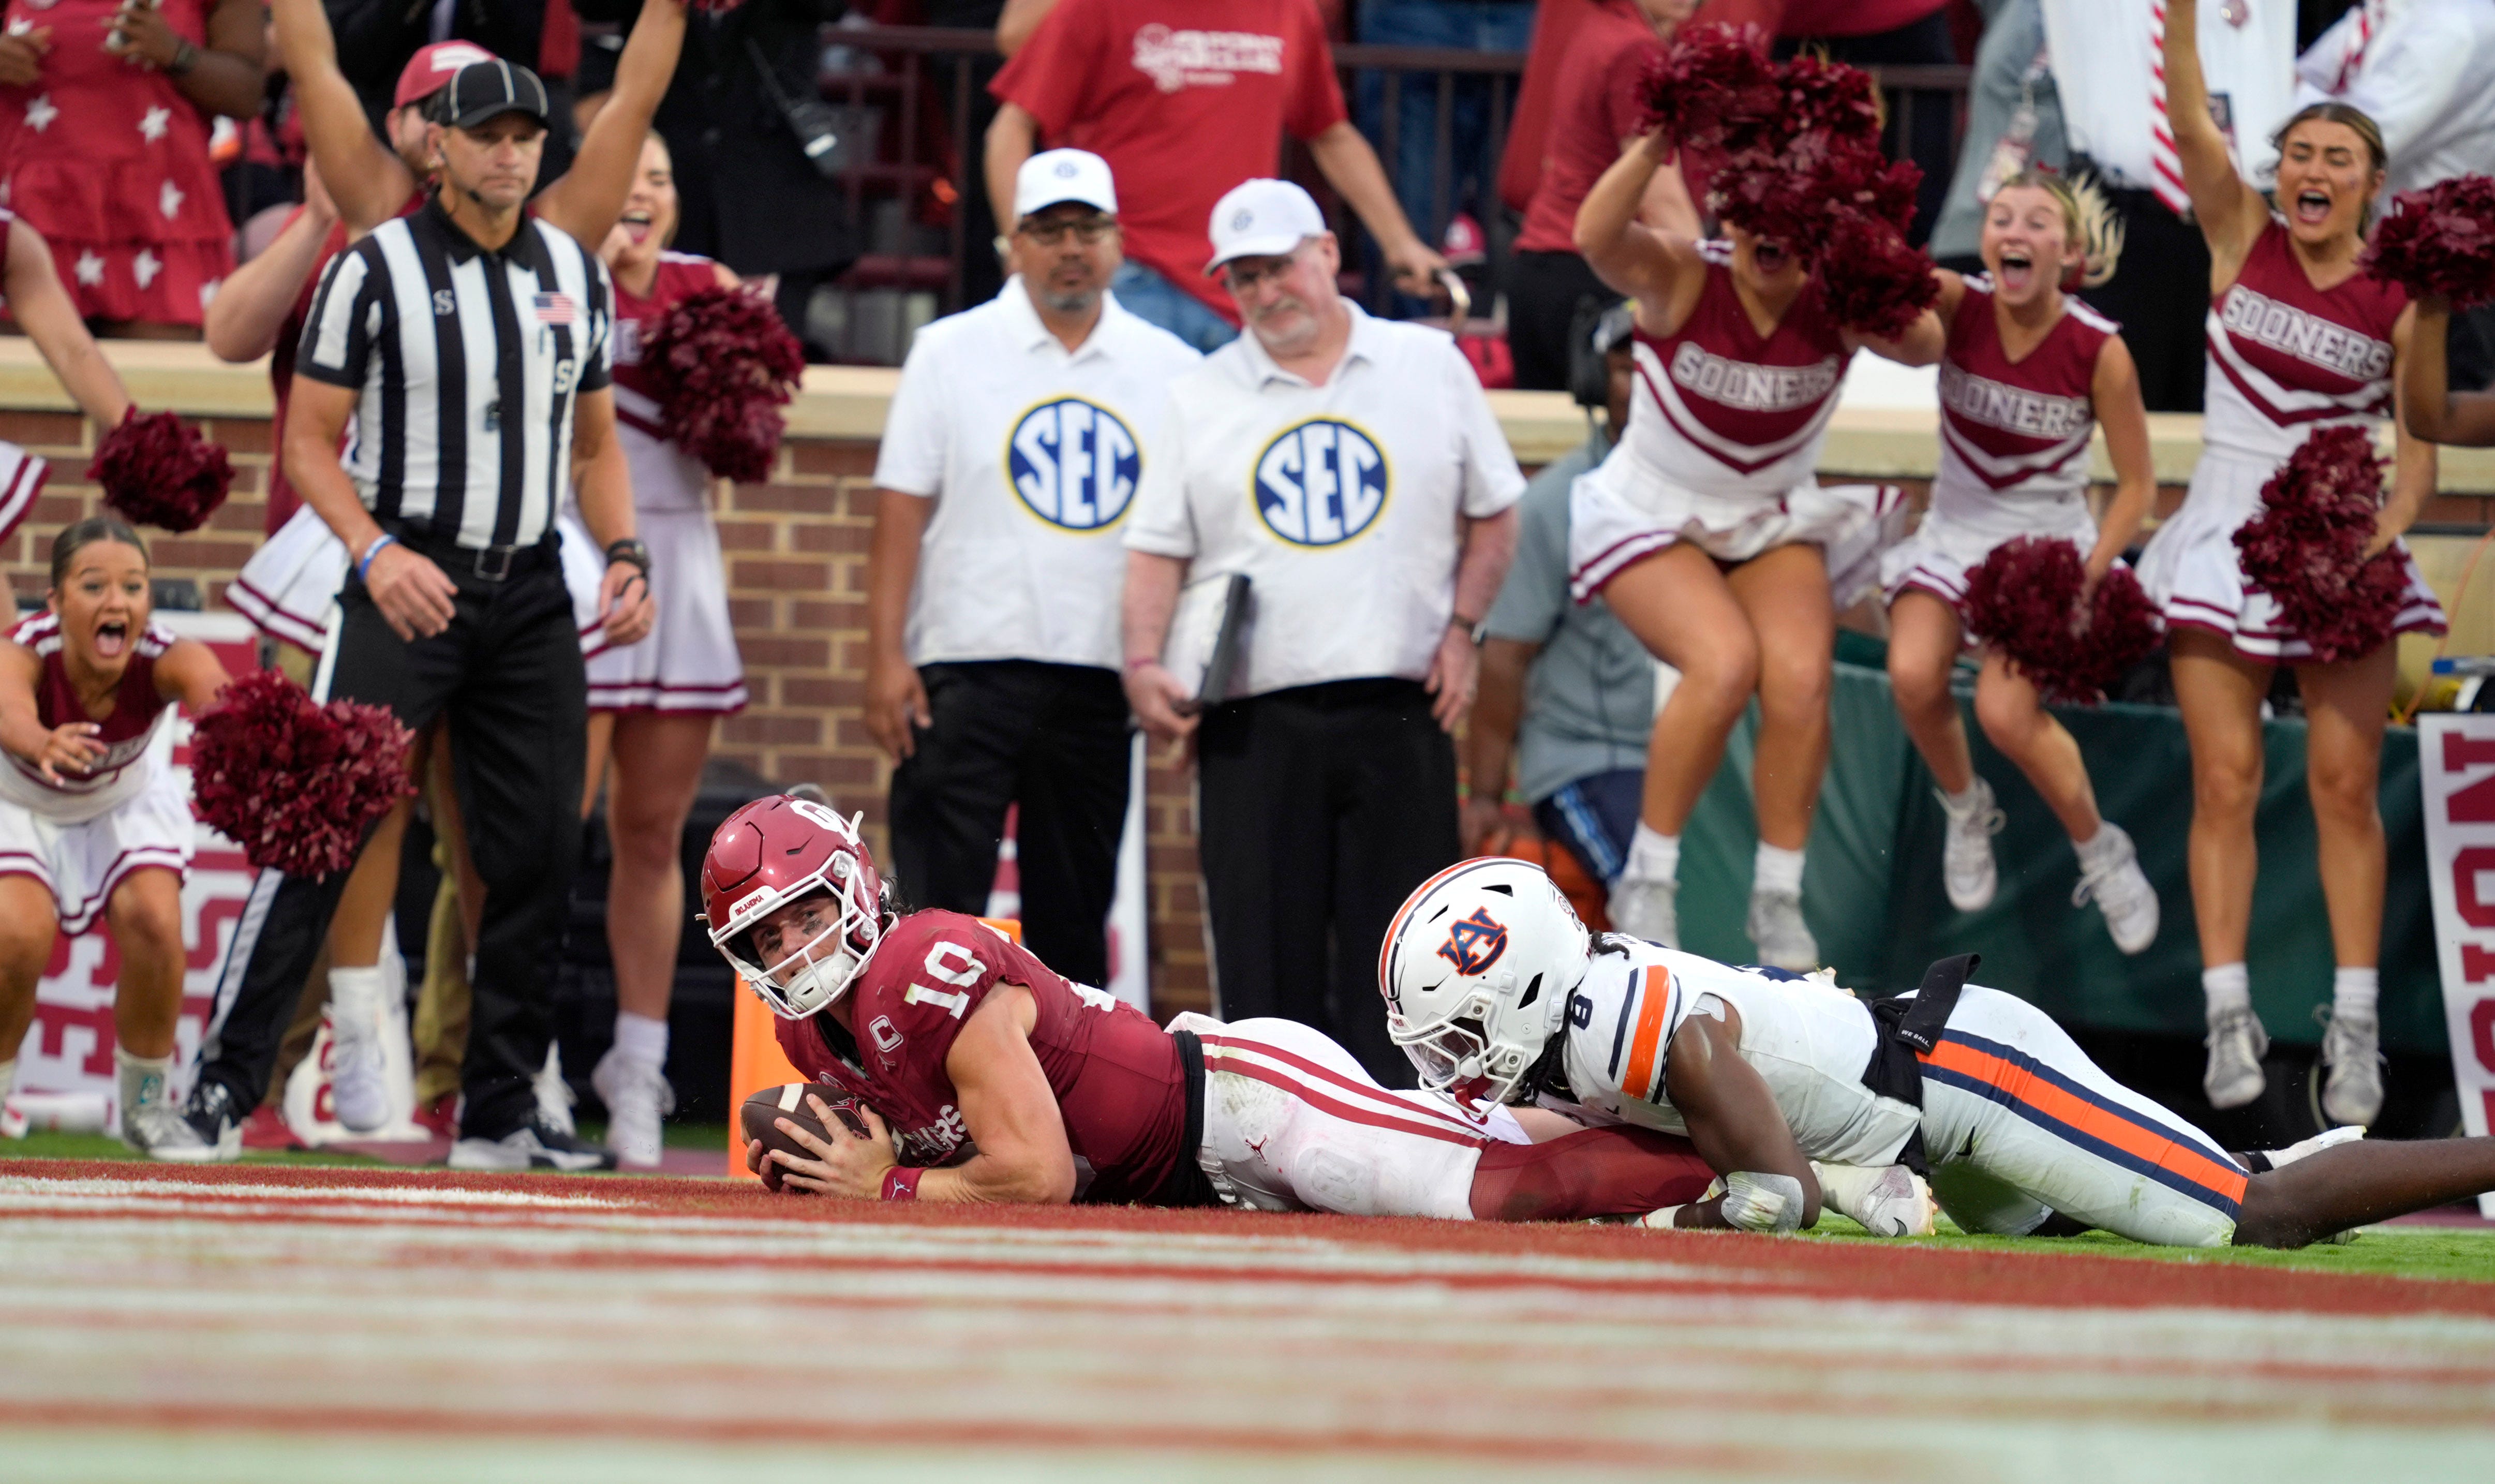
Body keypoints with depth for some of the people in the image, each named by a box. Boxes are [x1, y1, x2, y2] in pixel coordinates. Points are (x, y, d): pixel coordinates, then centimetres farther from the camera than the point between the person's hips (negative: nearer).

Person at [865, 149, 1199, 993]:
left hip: (1100, 679, 2)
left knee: (1075, 914, 8)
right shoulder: (951, 352, 4)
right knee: (939, 899, -6)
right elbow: (902, 511, 0)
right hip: (968, 669, -2)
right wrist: (886, 657, -8)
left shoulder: (1170, 370, 9)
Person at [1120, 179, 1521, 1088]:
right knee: (1266, 954, -3)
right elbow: (1158, 550, 8)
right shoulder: (1199, 399, 11)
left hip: (1399, 713, 0)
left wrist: (1462, 628, 2)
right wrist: (1144, 663, -8)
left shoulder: (1430, 368, 10)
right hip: (1255, 720, 0)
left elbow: (1494, 514, 15)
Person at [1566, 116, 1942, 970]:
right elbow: (1596, 236, -39)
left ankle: (1779, 899, -5)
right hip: (1653, 520, -3)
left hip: (1776, 523, 3)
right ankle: (1647, 881, -12)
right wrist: (1658, 143, -51)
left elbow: (1922, 344, -33)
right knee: (1725, 663, -27)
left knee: (1801, 677, -21)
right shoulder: (1684, 280, -19)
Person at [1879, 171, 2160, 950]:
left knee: (2006, 710, -21)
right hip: (1956, 527, 2)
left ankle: (2100, 851, 7)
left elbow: (2137, 484, -8)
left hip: (2049, 538, -2)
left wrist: (2086, 578, -19)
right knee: (1914, 675, -23)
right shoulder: (1958, 307, -12)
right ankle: (1966, 811, 10)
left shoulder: (2098, 351, -16)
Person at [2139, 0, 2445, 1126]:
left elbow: (2421, 445, -2)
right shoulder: (2241, 238, -1)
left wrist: (2389, 521, -20)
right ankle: (2229, 1015, -1)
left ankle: (2354, 1027, 2)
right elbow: (2189, 118, -14)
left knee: (2345, 786, -1)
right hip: (2226, 530, 0)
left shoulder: (2402, 299, -2)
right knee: (2225, 780, -4)